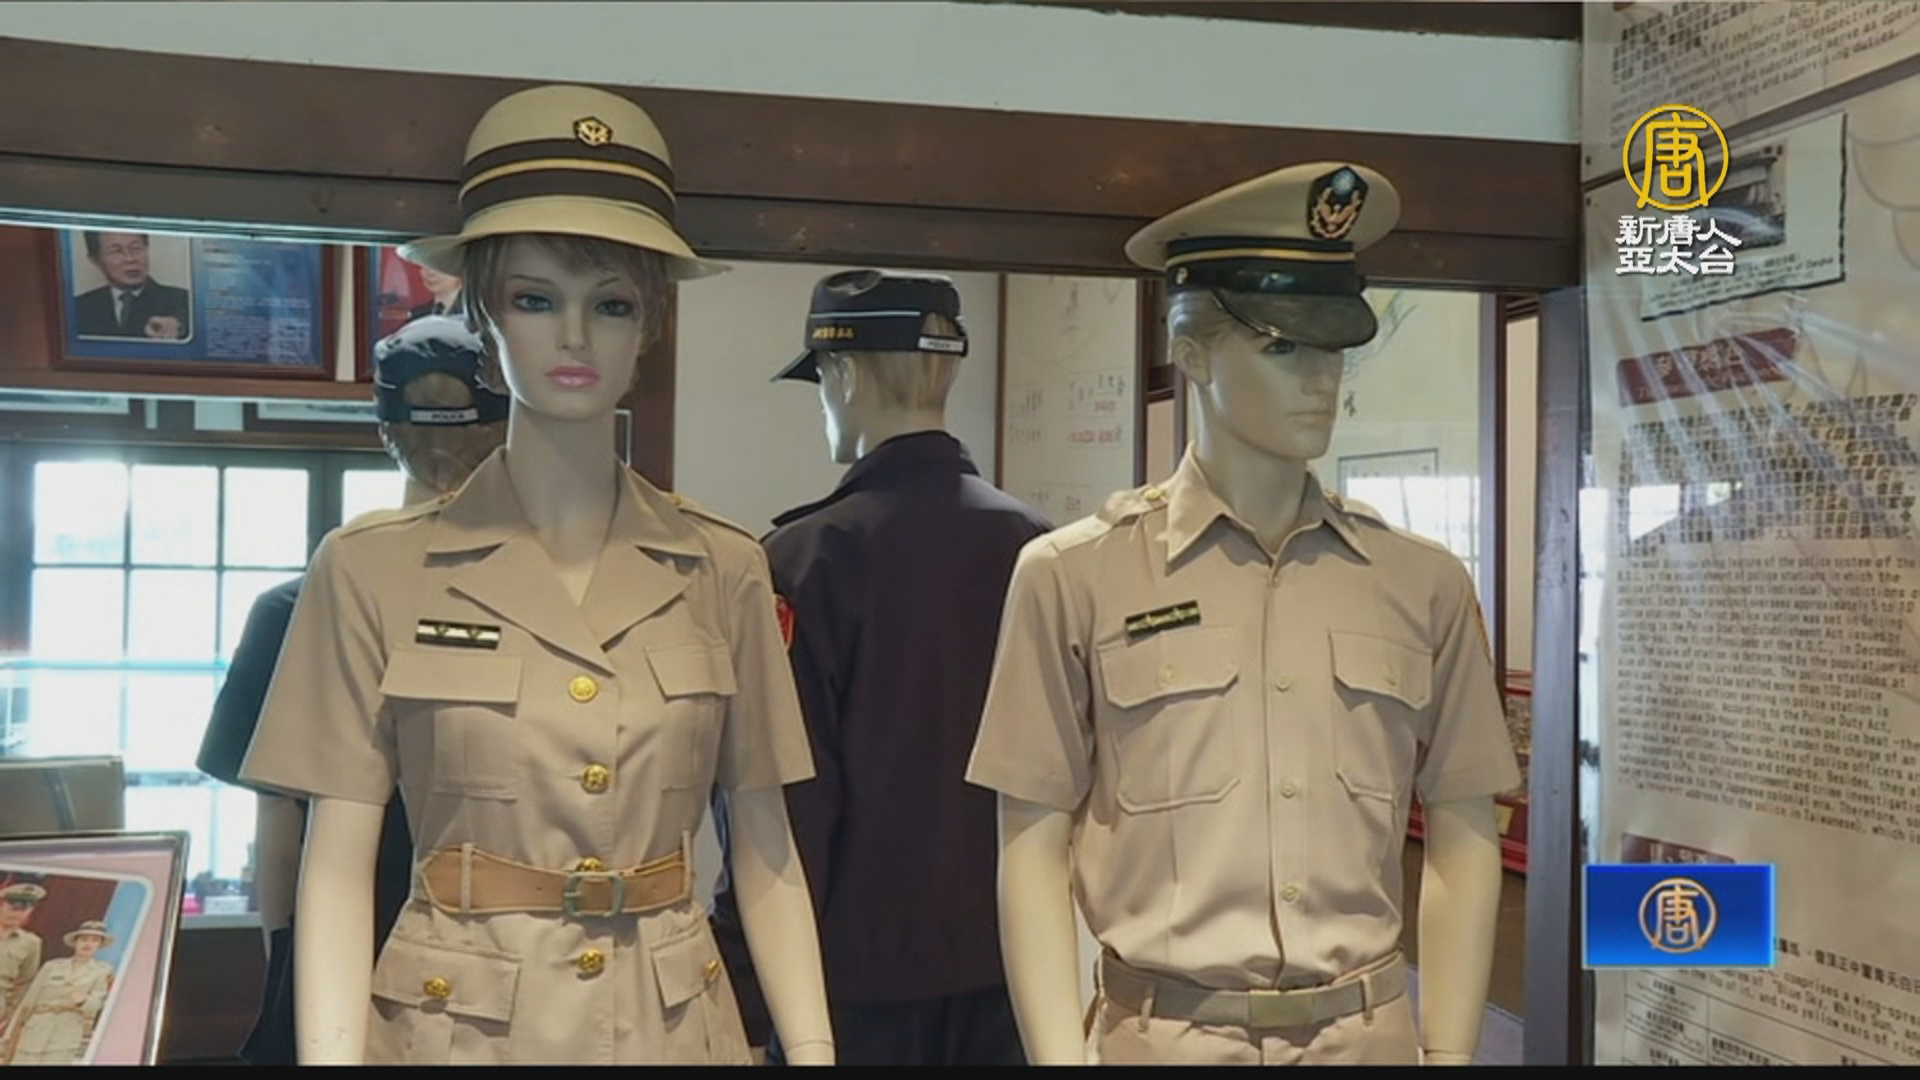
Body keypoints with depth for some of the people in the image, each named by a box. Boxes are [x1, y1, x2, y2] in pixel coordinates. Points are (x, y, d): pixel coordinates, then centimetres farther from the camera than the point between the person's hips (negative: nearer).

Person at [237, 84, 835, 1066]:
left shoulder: (723, 571, 0)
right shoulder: (373, 568, -5)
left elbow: (764, 850, 3)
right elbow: (339, 865, -5)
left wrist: (811, 1048, -4)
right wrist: (330, 1054, -13)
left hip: (675, 1020, 2)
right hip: (456, 1019, -2)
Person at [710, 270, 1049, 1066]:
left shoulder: (812, 556, -15)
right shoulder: (1034, 545, -2)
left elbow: (784, 799, -15)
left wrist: (747, 993, -7)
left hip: (857, 971, -4)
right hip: (1004, 962, 5)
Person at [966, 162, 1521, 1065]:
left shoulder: (1425, 584, 2)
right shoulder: (1073, 576, -6)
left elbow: (1462, 841, 5)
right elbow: (1033, 849, -4)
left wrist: (1449, 1050, -1)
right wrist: (1061, 1056, -9)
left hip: (1372, 1036, 3)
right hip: (1162, 1038, -2)